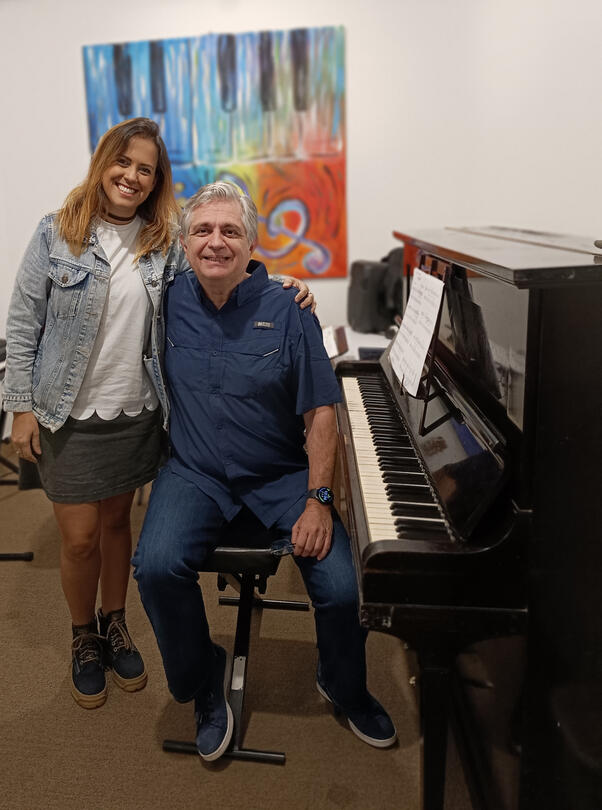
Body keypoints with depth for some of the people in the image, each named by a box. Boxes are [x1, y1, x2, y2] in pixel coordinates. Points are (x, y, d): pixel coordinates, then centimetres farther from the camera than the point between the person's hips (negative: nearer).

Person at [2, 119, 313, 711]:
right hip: (68, 417, -2)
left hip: (136, 413, 2)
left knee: (117, 520, 17)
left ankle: (114, 623, 40)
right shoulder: (57, 234, -6)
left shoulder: (166, 244, 0)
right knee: (80, 536, 6)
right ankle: (84, 637, 34)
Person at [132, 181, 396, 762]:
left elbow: (320, 413, -7)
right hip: (195, 473, 2)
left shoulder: (287, 312, -6)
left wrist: (318, 502, -15)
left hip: (281, 475, -1)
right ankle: (203, 682, 7)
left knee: (342, 587, -16)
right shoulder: (171, 301, 0)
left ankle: (343, 686, 22)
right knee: (157, 566, -26)